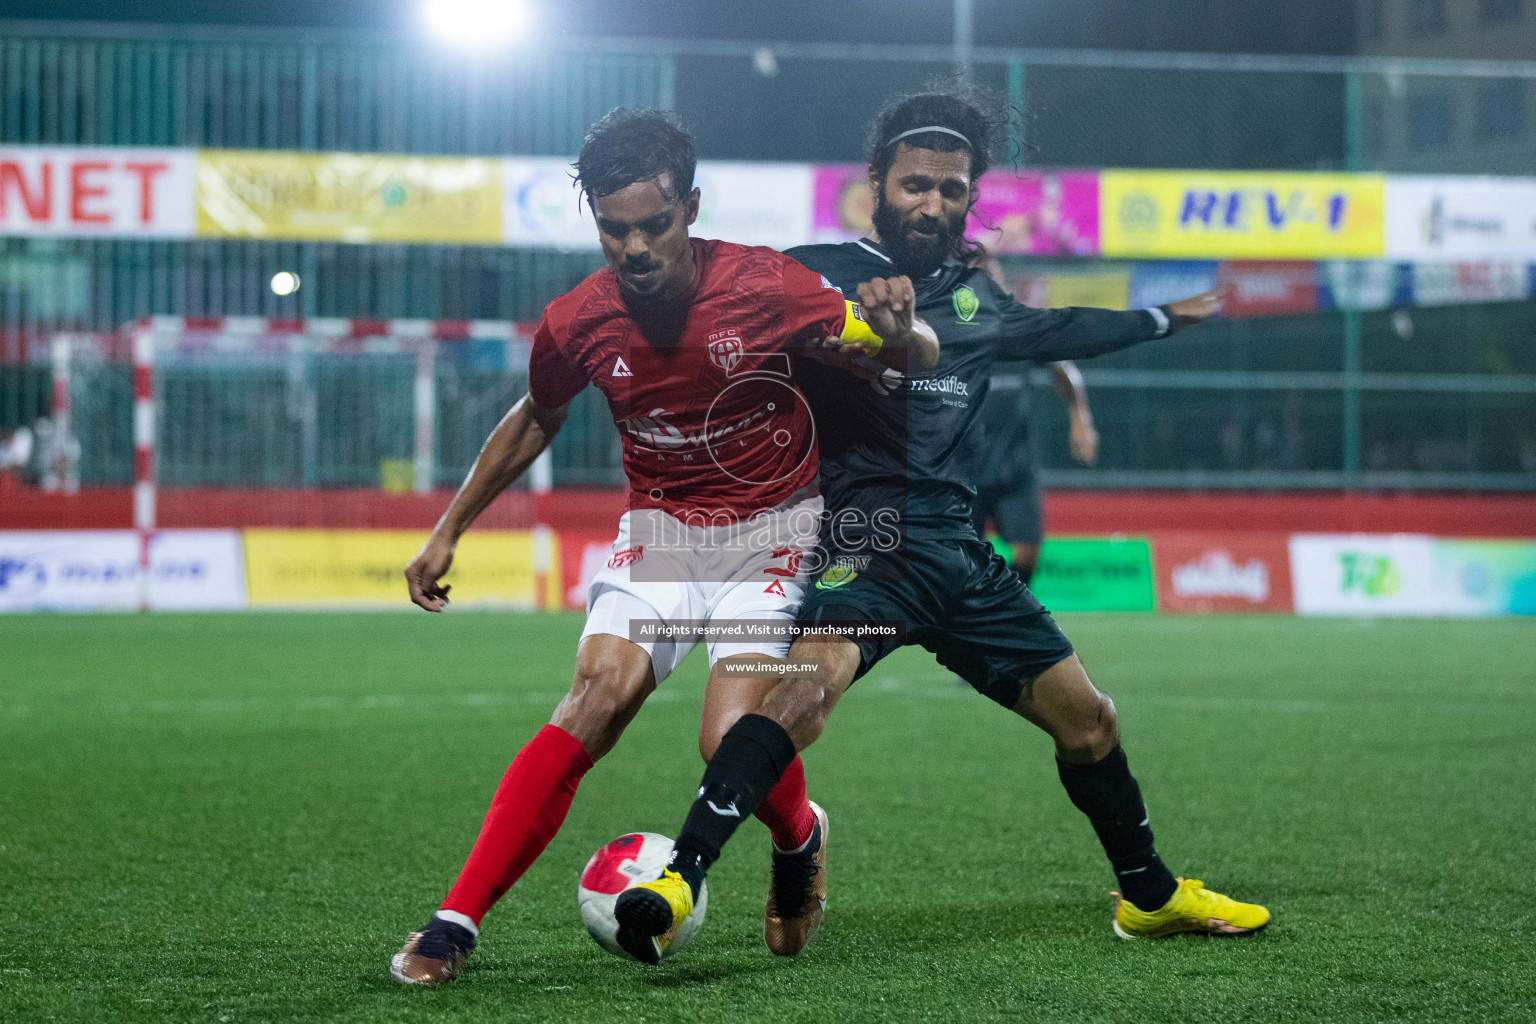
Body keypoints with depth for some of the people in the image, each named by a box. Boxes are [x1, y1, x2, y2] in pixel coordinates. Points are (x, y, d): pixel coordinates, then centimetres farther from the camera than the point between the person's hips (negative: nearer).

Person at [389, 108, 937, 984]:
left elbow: (920, 359, -10)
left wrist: (899, 333, -35)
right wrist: (448, 532, 14)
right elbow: (536, 419, 13)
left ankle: (798, 837, 19)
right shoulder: (578, 322, -10)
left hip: (768, 529, -2)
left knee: (734, 740, -19)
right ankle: (455, 925, -19)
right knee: (596, 698, -20)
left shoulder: (764, 288, -19)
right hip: (658, 529, 2)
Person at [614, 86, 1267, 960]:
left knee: (1087, 718, 11)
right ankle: (679, 879, -42)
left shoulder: (974, 294, 19)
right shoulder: (823, 273, 0)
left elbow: (1054, 331, 38)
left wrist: (1161, 320, 52)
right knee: (814, 677, -35)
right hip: (871, 542, -7)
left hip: (960, 552, 7)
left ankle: (1151, 897, 33)